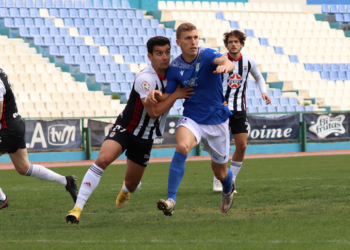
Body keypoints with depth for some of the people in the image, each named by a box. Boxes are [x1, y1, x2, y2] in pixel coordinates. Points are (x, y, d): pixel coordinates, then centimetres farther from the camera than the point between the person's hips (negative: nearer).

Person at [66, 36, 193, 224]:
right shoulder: (145, 78, -24)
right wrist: (176, 95, -21)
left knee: (132, 184, 13)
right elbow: (154, 111, -27)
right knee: (102, 159, -32)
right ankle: (78, 207, -31)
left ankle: (126, 189, 55)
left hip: (145, 138, 6)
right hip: (125, 129, -6)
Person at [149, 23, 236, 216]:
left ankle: (228, 189, 50)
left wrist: (225, 65, -61)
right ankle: (171, 200, -34)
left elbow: (226, 61, -35)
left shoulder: (207, 55, -14)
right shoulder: (174, 67, -4)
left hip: (217, 119, -1)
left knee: (220, 172, 10)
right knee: (182, 146, -34)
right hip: (191, 118, 1)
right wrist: (157, 95, -20)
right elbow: (168, 95, 4)